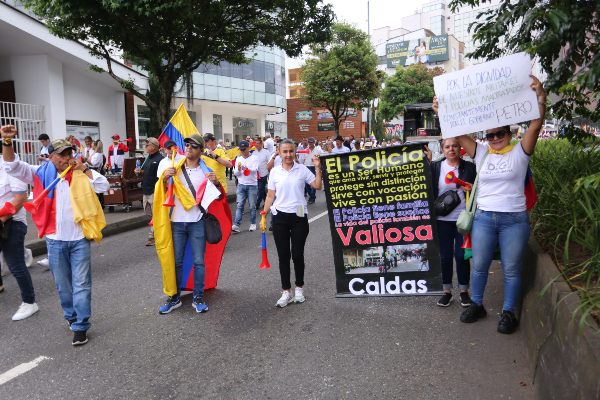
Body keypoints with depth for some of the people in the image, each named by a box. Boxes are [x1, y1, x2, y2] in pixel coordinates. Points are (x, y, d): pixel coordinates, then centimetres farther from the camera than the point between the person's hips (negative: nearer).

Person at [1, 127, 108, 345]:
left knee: (82, 284, 2)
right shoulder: (43, 174, 2)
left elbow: (104, 186, -8)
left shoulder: (82, 175, 3)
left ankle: (80, 326, 10)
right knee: (63, 284, 15)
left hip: (79, 238, -1)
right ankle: (71, 316, 37)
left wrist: (83, 169, -10)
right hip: (55, 239, 1)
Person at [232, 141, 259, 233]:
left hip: (252, 185, -2)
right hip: (241, 185, 3)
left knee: (252, 206, 4)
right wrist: (238, 170, -16)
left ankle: (253, 223, 18)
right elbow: (235, 173, 7)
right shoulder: (238, 159, 11)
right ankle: (236, 225, -8)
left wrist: (248, 169, -38)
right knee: (239, 205, -4)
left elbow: (255, 169, -16)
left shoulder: (254, 157, 0)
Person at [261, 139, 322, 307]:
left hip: (299, 217, -1)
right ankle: (286, 292, 15)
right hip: (280, 217, 1)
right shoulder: (274, 172, 5)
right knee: (283, 256, 4)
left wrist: (318, 168, -11)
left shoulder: (302, 169, 1)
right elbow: (270, 196, 8)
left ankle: (299, 289, 23)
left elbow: (317, 186, -4)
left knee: (298, 255, 4)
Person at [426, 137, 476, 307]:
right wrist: (428, 161, -12)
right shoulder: (435, 167, 6)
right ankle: (446, 291, 21)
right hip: (443, 219, 1)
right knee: (445, 256, 7)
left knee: (462, 256, 3)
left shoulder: (469, 167, 4)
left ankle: (464, 291, 21)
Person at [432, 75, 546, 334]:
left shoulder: (519, 153, 1)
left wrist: (540, 97, -25)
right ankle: (477, 305, 29)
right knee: (479, 266, 10)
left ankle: (508, 312, 21)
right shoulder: (481, 154, 8)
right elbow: (457, 133, 4)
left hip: (514, 220, -2)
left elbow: (535, 125, -13)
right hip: (484, 218, 3)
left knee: (511, 269, 6)